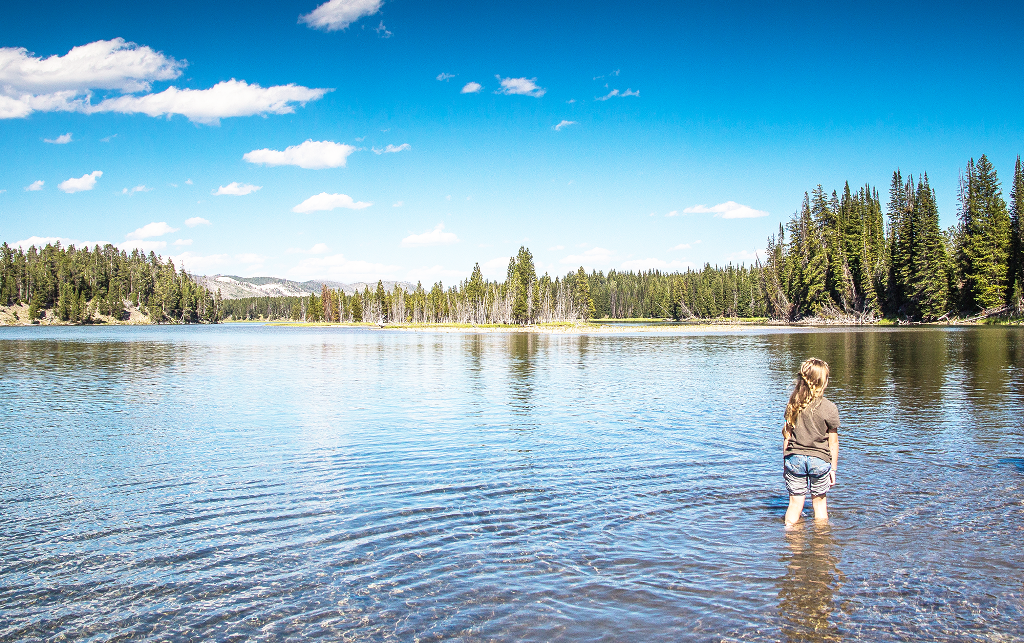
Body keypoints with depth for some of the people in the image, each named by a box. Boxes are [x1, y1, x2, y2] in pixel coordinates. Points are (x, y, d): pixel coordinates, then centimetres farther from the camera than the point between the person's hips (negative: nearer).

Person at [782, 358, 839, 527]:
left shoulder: (793, 405, -4)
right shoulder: (829, 408, -10)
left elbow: (787, 435, 1)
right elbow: (833, 442, -4)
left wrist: (785, 462, 11)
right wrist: (833, 468, 5)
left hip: (795, 457, 1)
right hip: (819, 459, -1)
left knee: (795, 503, 9)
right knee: (819, 501, 16)